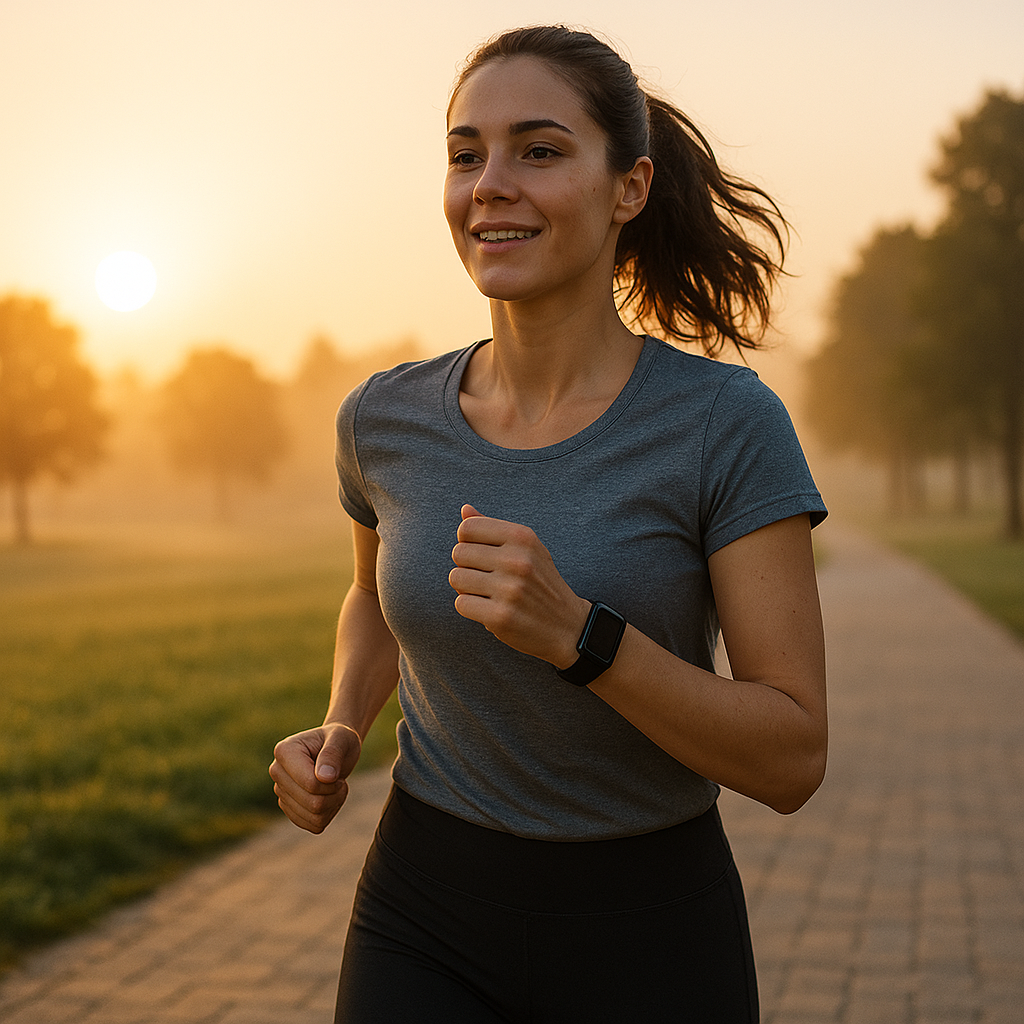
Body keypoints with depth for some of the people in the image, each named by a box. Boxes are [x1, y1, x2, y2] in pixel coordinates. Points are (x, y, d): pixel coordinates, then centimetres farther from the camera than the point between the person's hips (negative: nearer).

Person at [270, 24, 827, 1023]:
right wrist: (338, 735, -1)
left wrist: (577, 634, -30)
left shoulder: (729, 423, -14)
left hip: (647, 940, -1)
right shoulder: (385, 419, -4)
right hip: (426, 934, 2)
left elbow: (791, 760, -16)